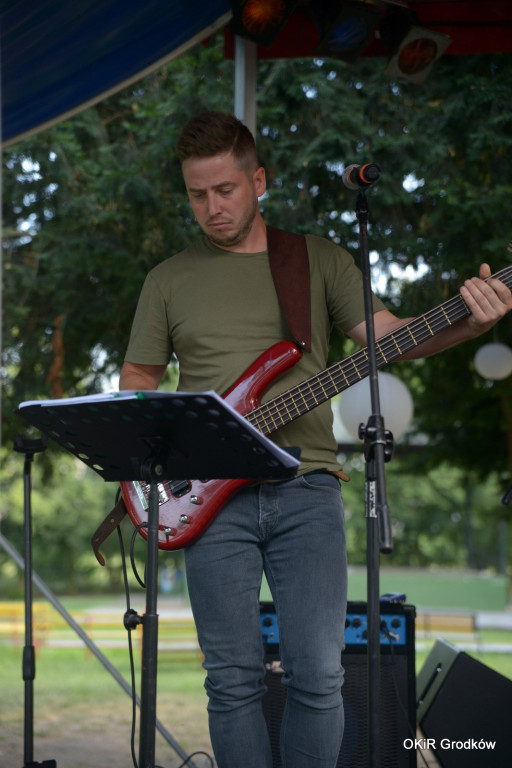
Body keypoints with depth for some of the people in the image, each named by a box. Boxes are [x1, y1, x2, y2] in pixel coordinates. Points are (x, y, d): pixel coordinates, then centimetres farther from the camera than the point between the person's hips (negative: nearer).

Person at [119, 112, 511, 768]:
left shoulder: (320, 259, 11)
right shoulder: (169, 280, 14)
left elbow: (388, 337, 3)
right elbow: (134, 388, 18)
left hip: (305, 490, -1)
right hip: (212, 496, 1)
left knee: (318, 676, -7)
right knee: (234, 681, -2)